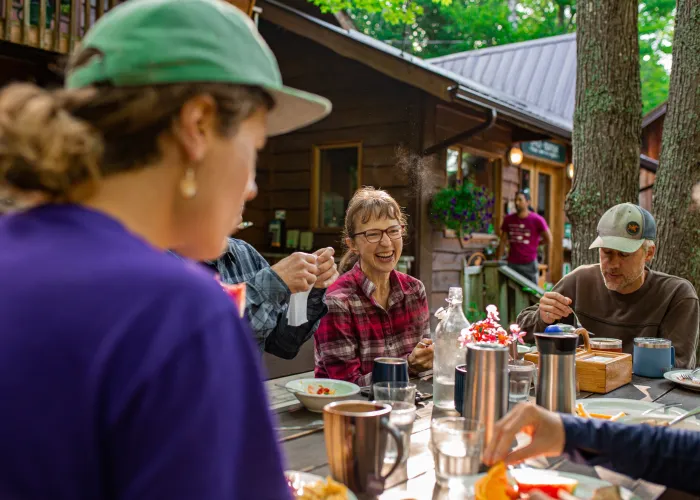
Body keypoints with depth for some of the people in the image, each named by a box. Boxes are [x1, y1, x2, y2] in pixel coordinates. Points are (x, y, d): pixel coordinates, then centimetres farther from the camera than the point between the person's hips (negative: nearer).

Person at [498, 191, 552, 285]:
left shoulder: (537, 220, -4)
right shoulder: (508, 219, 6)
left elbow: (548, 240, 1)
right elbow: (503, 241, 11)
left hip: (529, 264, -3)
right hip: (512, 264, 3)